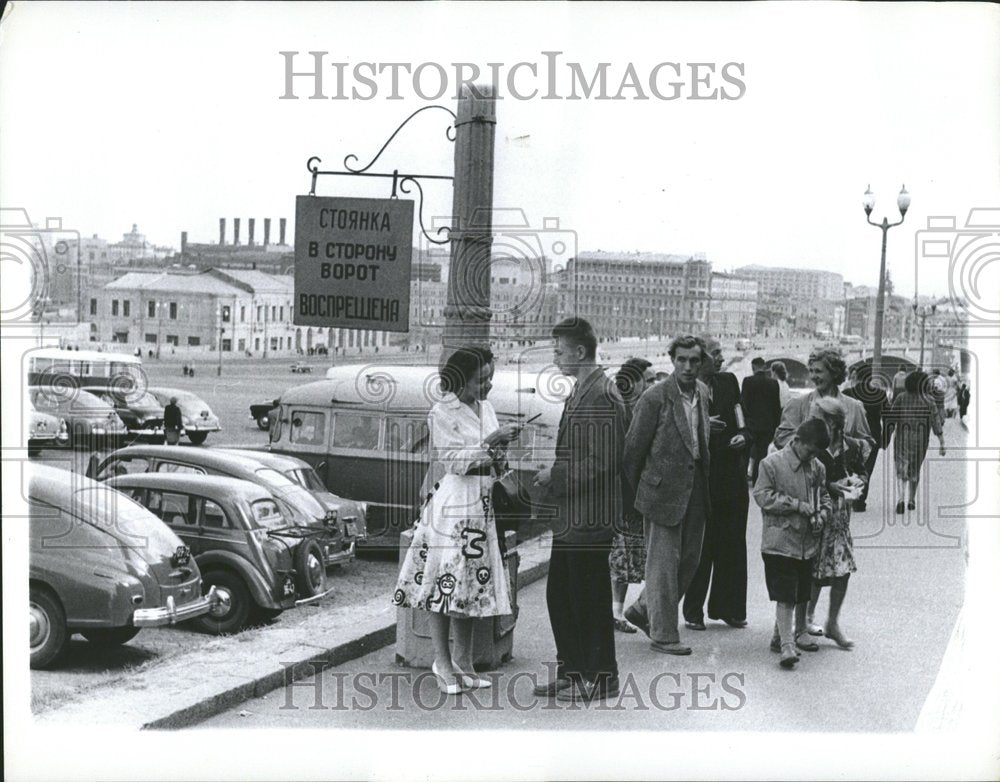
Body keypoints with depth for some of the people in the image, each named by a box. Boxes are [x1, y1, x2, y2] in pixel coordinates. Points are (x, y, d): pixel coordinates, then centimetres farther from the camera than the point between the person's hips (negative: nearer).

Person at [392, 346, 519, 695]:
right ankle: (443, 662, 5)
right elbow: (454, 461, -16)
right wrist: (489, 443, -20)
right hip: (451, 502, -7)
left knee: (471, 582, 8)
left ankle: (462, 662, 14)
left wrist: (502, 444, -3)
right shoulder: (441, 414, -10)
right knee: (445, 581, -4)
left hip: (480, 503, 7)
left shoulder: (486, 408, 12)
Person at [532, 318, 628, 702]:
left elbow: (602, 463, -22)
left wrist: (556, 476, -15)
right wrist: (552, 478, 8)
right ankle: (572, 672, 25)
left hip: (590, 517, -10)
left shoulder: (601, 397, -17)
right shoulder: (581, 392, 14)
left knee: (590, 599, 1)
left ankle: (600, 678, 13)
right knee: (559, 595, 15)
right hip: (571, 515, 10)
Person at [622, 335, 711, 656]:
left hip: (695, 491, 7)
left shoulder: (703, 392, 7)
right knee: (663, 563, 1)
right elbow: (634, 447, -9)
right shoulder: (655, 398, -14)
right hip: (663, 490, -7)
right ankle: (663, 635, 12)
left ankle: (643, 610, 31)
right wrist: (632, 493, -4)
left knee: (690, 559, 14)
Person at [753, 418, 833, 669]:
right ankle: (787, 647, -9)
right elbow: (762, 495, -12)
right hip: (780, 542, -6)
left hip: (808, 544, 6)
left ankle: (780, 637, 28)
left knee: (801, 596, 12)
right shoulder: (772, 463, -7)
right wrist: (797, 504, -16)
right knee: (785, 597, -9)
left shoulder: (817, 468, 9)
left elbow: (824, 496, 21)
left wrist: (822, 514, -1)